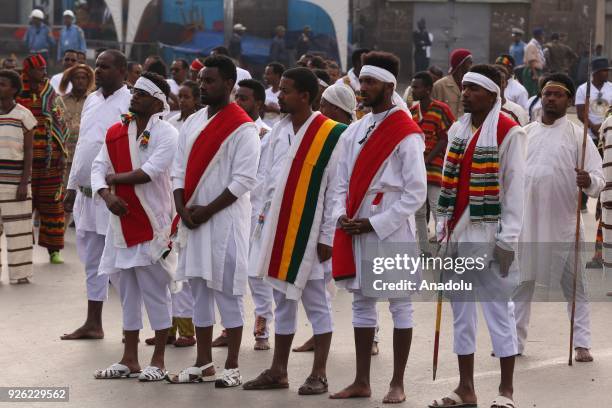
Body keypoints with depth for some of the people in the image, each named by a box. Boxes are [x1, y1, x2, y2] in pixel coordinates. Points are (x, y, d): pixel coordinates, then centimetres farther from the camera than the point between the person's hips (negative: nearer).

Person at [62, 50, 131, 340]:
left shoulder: (130, 103, -11)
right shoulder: (92, 100, 13)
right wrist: (72, 186, 19)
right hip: (86, 194, 8)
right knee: (92, 262, 13)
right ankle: (93, 323, 21)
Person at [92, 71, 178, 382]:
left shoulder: (166, 134, -10)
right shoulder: (116, 132, 9)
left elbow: (150, 172, -21)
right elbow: (98, 168, 5)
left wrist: (115, 177, -7)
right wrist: (107, 195, -14)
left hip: (152, 223, -6)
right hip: (122, 221, 6)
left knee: (155, 291, 0)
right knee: (128, 292, 12)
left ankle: (158, 361, 9)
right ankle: (130, 359, 20)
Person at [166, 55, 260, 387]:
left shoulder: (242, 128, -10)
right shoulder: (193, 122, 11)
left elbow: (244, 179, -15)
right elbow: (179, 168, 11)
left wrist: (207, 210, -16)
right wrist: (184, 209, -4)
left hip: (225, 219, -7)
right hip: (192, 219, 7)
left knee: (226, 291, -3)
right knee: (199, 290, 11)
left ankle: (232, 368, 4)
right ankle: (203, 363, 19)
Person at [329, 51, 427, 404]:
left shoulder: (406, 135, -9)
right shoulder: (354, 132, 11)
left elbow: (416, 193, -11)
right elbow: (343, 180, 17)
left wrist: (375, 223, -14)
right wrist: (342, 214, -2)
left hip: (391, 230, -7)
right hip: (355, 229, 7)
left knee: (400, 305, 2)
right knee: (362, 302, 11)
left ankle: (397, 384, 8)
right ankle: (362, 382, 17)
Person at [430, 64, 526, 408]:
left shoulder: (508, 133, -8)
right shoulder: (458, 130, 13)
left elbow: (514, 186, -10)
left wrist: (508, 238, -14)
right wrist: (443, 228, 12)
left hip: (489, 236, -7)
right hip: (457, 235, 7)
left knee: (498, 309, -1)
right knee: (461, 310, 10)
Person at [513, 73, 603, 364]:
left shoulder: (577, 135, -4)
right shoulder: (525, 133, 8)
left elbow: (599, 180, -10)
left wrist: (589, 182, -31)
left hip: (564, 224, -4)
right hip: (526, 222, 4)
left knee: (574, 286, 4)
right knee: (520, 284, 9)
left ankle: (582, 343, 9)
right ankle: (514, 341, 17)